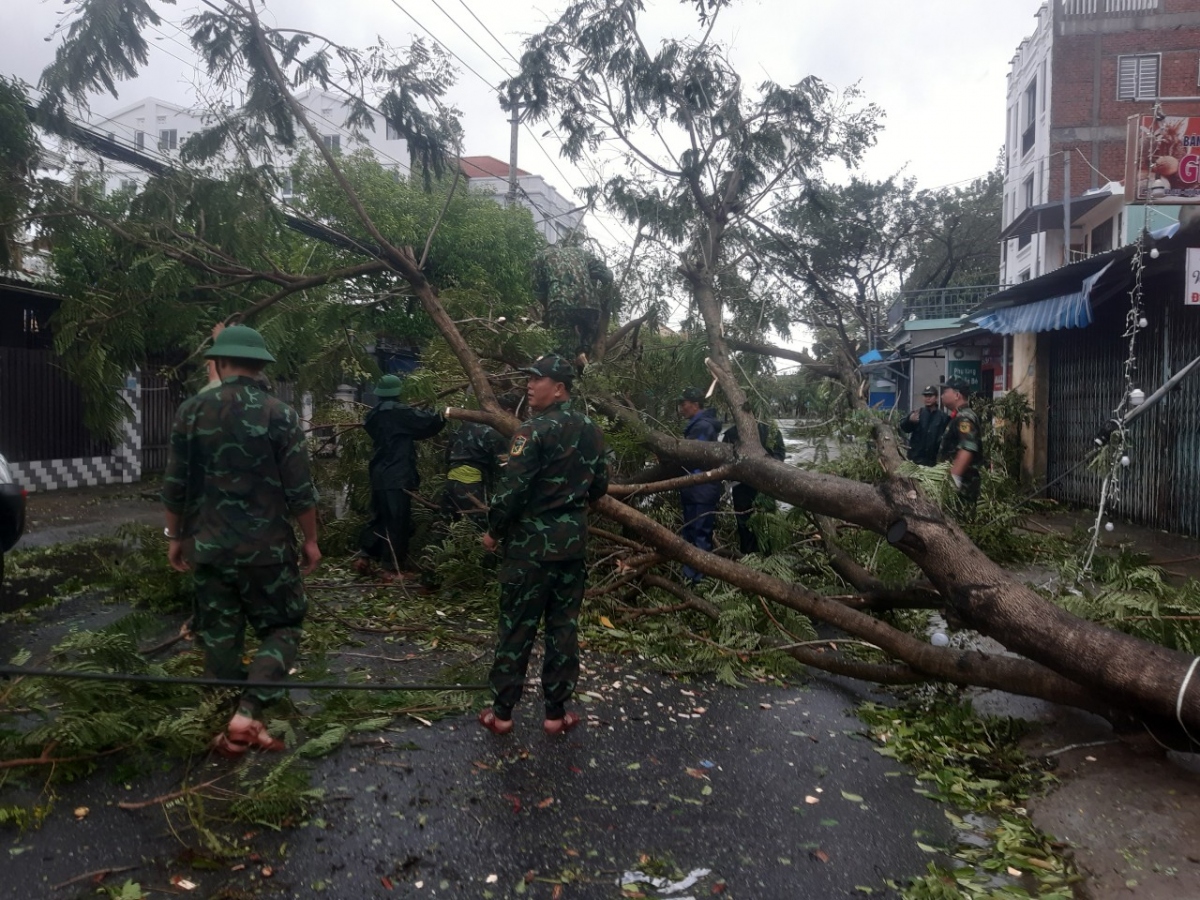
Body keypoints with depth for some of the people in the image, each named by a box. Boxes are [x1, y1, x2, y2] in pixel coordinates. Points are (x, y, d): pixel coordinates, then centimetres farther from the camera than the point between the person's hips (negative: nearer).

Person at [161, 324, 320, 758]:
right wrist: (310, 540, 3)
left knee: (219, 637, 13)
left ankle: (232, 728, 22)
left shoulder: (191, 411, 0)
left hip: (207, 546, 3)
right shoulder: (279, 414, -9)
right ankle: (248, 711, -6)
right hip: (266, 547, -3)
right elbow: (299, 489, -9)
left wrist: (175, 536, 17)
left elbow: (175, 485, 3)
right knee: (281, 628, 11)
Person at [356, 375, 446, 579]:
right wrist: (441, 414, 8)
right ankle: (392, 568, 2)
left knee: (380, 518, 19)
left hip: (380, 475, 8)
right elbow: (429, 422, -12)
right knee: (397, 522, -2)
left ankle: (364, 556, 18)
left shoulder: (375, 414, 12)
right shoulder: (398, 411, -14)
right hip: (396, 477, -8)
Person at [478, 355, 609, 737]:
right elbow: (599, 485, 14)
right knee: (564, 626, 11)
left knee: (516, 627, 4)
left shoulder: (535, 430, -16)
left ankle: (502, 713, 15)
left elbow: (512, 489, -18)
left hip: (531, 543, -6)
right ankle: (556, 713, 18)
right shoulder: (590, 431, 7)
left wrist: (494, 530, -4)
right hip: (573, 541, 6)